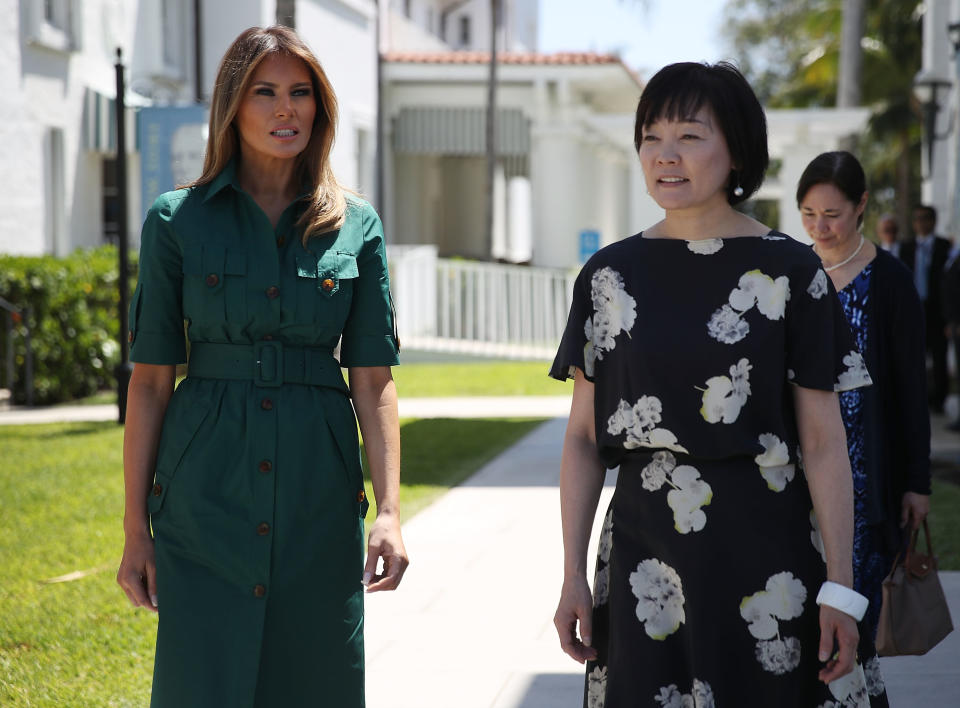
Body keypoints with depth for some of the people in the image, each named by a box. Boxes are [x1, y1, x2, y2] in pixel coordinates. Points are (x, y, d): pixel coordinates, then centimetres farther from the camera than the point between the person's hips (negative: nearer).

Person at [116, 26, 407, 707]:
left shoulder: (357, 227, 6)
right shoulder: (177, 220, 3)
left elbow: (373, 378, 4)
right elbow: (150, 379, 3)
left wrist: (389, 510, -6)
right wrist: (135, 528, 0)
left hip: (320, 499, 1)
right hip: (206, 497, -1)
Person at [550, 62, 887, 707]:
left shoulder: (791, 273, -2)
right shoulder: (612, 276, 5)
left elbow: (824, 441, -4)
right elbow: (584, 437, 7)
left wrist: (840, 588, -8)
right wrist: (573, 576, 2)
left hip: (764, 543, -2)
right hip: (644, 553, 2)